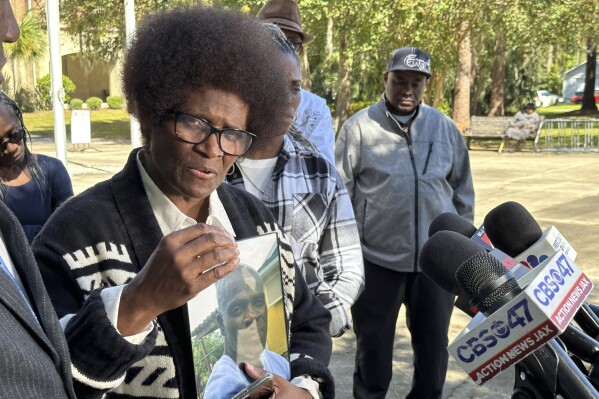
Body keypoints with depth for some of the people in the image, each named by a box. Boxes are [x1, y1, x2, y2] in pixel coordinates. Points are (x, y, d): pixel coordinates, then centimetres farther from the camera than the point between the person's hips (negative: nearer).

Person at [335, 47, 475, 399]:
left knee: (434, 341, 15)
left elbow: (462, 190, 13)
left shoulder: (445, 127, 6)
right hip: (376, 258, -2)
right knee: (373, 342, 11)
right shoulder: (359, 127, -4)